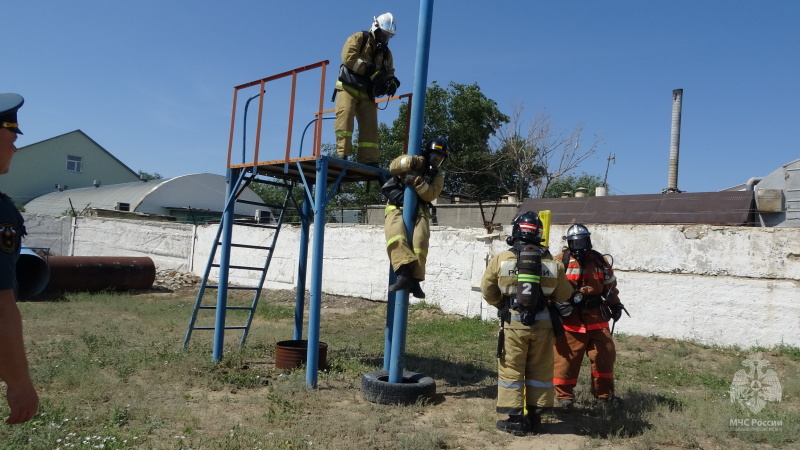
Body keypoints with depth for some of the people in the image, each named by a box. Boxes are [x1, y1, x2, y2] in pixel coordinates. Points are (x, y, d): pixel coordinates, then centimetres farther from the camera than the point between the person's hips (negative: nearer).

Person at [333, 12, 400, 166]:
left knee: (370, 126, -4)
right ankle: (342, 153, -25)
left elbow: (390, 73, 16)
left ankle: (368, 160, -6)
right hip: (348, 88, -5)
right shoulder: (358, 38, 3)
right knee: (345, 117, -21)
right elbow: (348, 57, -13)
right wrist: (371, 70, -19)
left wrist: (391, 83, -10)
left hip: (367, 94, 5)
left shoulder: (386, 52, 20)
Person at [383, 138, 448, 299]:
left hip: (419, 210, 2)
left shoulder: (438, 175, 12)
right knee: (396, 233, -31)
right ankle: (404, 274, -42)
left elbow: (430, 195, -6)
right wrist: (410, 161, -22)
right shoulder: (416, 162, 8)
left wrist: (417, 181, -19)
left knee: (420, 239, -25)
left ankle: (415, 279, -25)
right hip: (397, 205, -2)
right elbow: (393, 166, -9)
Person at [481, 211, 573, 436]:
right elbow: (564, 295, 5)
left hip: (513, 322, -2)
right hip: (542, 322, 2)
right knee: (540, 371, 14)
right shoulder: (552, 262, -1)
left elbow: (487, 290, -1)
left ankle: (515, 420, 12)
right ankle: (534, 418, 22)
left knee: (511, 370, 8)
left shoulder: (501, 259, -6)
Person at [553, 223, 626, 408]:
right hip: (570, 319, -4)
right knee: (566, 358, 0)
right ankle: (564, 395, 14)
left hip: (596, 318, 5)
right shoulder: (561, 261, -7)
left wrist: (615, 304, 11)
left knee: (605, 355, 11)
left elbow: (610, 285, 19)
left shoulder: (600, 261, 8)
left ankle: (604, 392, 29)